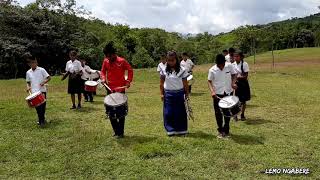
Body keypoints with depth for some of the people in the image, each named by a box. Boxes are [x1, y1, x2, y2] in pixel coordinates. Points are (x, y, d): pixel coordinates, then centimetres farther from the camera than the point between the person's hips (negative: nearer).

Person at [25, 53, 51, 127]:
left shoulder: (41, 70, -2)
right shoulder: (28, 72, 8)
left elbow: (49, 77, -2)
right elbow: (28, 82, 17)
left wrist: (44, 82, -18)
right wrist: (28, 87, -3)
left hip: (42, 91, -2)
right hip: (34, 92, 2)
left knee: (43, 105, 3)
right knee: (37, 107, 2)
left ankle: (42, 120, 19)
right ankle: (41, 120, 12)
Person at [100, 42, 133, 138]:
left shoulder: (122, 61, -10)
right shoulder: (105, 61, 1)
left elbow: (130, 70, -2)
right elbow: (103, 71, 13)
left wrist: (128, 81, -13)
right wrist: (103, 78, -6)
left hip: (120, 90, -4)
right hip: (110, 89, 5)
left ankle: (120, 132, 14)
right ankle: (116, 131, 23)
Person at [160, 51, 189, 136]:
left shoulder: (182, 70, -4)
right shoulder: (164, 70, 0)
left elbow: (185, 83, 0)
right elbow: (161, 83, 6)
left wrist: (187, 94, -1)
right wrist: (162, 93, 2)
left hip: (179, 93, -1)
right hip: (168, 94, 1)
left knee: (180, 113, 4)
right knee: (168, 113, 3)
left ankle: (181, 130, 17)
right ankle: (170, 130, 15)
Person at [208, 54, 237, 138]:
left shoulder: (229, 66, -8)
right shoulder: (212, 70, -12)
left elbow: (234, 74, 7)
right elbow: (209, 81, -4)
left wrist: (233, 82, -11)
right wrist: (212, 91, -19)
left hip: (228, 93, 2)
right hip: (217, 94, -1)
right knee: (218, 113, 5)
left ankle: (226, 130, 28)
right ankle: (220, 131, 21)